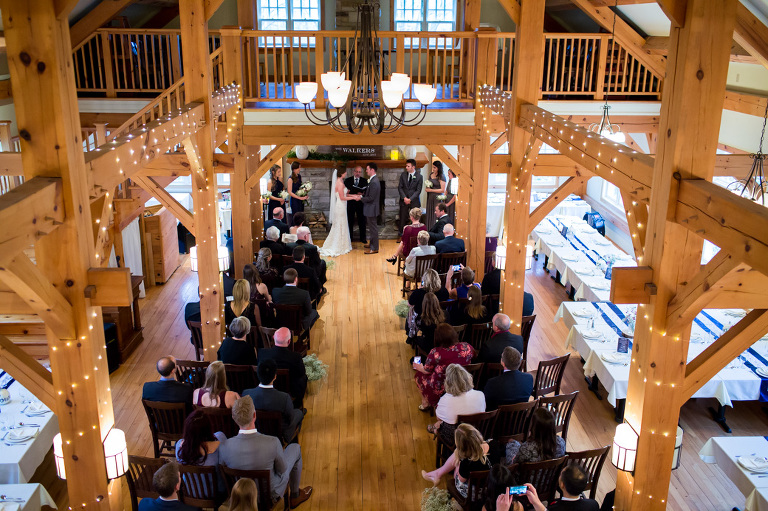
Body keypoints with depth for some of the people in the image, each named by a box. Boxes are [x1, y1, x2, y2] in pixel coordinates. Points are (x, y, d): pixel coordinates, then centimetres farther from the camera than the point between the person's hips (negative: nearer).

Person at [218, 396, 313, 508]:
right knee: (294, 448, 16)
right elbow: (282, 470, -16)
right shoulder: (273, 443, -35)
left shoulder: (224, 447, -28)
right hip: (270, 494, -3)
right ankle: (295, 496, 34)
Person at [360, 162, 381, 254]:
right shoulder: (373, 179, 8)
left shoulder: (374, 182, -24)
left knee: (373, 228, -1)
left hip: (371, 208, -10)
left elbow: (371, 198, -24)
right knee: (371, 227, 21)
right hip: (370, 208, 10)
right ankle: (372, 243, 35)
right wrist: (362, 196, 8)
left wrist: (361, 198, -13)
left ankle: (374, 248, 8)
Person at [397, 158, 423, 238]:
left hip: (414, 201, -2)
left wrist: (410, 199, -14)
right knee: (402, 218, 3)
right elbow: (400, 187, 4)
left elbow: (418, 190, -5)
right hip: (404, 200, 2)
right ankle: (401, 233, 12)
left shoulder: (419, 177, -3)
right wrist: (404, 198, -9)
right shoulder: (403, 175, 5)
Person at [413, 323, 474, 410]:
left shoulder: (435, 353, -25)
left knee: (419, 374, 23)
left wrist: (418, 367, 16)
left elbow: (426, 371, -7)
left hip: (440, 392, -5)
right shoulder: (467, 347, -15)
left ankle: (425, 404, 37)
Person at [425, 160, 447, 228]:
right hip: (430, 197, 7)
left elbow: (442, 190, -12)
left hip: (437, 198, -7)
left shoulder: (441, 177, -10)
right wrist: (427, 187, 3)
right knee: (429, 214, 6)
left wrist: (431, 190, -11)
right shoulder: (431, 174, 10)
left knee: (436, 215, -8)